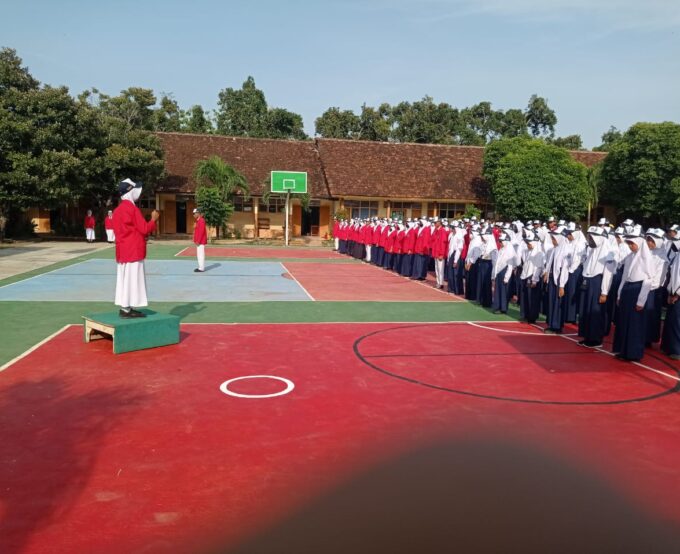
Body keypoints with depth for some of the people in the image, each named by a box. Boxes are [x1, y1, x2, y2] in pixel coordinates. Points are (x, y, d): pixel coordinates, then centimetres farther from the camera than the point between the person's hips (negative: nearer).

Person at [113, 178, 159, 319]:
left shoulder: (118, 209, 14)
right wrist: (153, 220, 0)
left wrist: (142, 237, 17)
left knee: (125, 278, 11)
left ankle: (125, 307, 16)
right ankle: (126, 309, -3)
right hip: (133, 250, -9)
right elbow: (144, 228, -15)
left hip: (123, 250, 9)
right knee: (131, 278, -5)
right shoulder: (132, 208, -15)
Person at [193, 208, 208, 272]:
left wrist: (198, 241, -22)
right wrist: (196, 240, 18)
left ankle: (201, 268, -6)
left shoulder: (201, 221, -15)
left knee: (201, 254, -8)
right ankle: (201, 267, 18)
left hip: (201, 241, -11)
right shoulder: (198, 221, 17)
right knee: (199, 254, 13)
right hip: (199, 241, 11)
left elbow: (201, 232, -22)